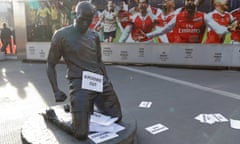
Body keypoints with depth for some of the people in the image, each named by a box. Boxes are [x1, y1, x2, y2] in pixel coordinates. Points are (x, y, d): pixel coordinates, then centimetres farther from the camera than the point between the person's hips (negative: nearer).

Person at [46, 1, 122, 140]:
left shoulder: (94, 36, 11)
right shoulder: (61, 35, -4)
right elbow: (51, 64, 1)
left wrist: (107, 80, 11)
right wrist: (56, 90, -9)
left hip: (100, 81, 6)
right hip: (79, 83, -5)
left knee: (117, 117, 13)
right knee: (81, 133, -11)